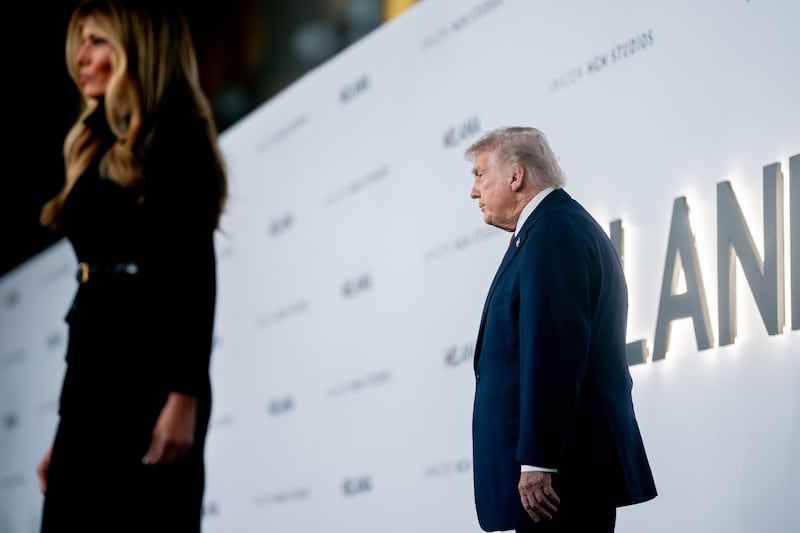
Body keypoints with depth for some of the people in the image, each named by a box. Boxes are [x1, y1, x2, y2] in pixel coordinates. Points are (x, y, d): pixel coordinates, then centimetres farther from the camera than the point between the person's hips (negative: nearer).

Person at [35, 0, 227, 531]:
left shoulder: (176, 141, -2)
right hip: (94, 378, 8)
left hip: (149, 374, -8)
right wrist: (66, 427, 18)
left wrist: (184, 397, -23)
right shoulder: (101, 151, 22)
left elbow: (197, 273, -12)